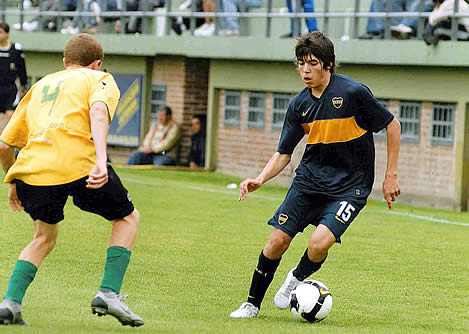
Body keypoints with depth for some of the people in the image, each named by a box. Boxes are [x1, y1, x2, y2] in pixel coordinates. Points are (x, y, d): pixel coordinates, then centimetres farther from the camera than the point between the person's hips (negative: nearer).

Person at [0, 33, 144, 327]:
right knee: (128, 217, 20)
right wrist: (101, 159, -21)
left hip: (31, 168, 5)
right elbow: (98, 110, -8)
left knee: (45, 237, 28)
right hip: (78, 164, -4)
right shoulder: (99, 79, 18)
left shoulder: (40, 85, 32)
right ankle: (108, 293, 5)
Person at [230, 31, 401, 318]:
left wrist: (391, 175, -5)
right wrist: (260, 180, -11)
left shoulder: (354, 92, -16)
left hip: (349, 186, -4)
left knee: (319, 244, -24)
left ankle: (298, 278, 11)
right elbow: (283, 153, 7)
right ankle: (252, 305, 17)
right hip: (309, 180, 4)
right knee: (277, 243, -4)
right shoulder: (299, 105, -1)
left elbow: (393, 125, -5)